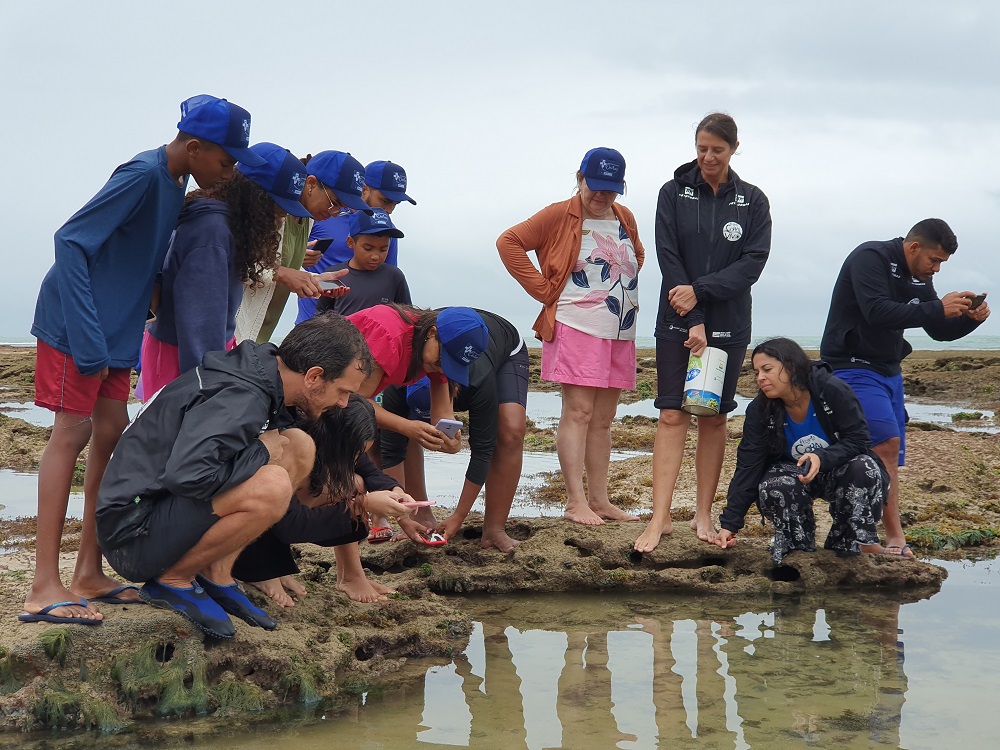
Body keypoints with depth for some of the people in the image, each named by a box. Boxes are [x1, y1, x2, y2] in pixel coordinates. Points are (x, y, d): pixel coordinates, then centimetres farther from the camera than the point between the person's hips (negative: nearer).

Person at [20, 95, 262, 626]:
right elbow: (71, 241, -24)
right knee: (72, 432, -10)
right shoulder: (143, 175, -20)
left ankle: (89, 573, 16)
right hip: (77, 322, -9)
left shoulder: (174, 182, 8)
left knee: (110, 434, 9)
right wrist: (87, 337, -27)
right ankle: (44, 588, -10)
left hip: (115, 328, 9)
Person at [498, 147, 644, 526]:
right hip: (576, 328, -6)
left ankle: (599, 499, 13)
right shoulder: (559, 216, -5)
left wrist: (625, 292, 14)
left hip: (620, 334, 6)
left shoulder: (625, 219, 14)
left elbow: (637, 256, 32)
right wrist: (545, 290, -10)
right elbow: (509, 242, -9)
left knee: (603, 418, 8)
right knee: (578, 412, -10)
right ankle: (575, 501, -10)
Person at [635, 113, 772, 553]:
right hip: (676, 324, -1)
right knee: (672, 416, -7)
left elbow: (752, 263, -5)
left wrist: (700, 290, -16)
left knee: (714, 417, 5)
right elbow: (668, 258, -6)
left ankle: (704, 516, 11)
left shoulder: (752, 201, 4)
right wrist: (694, 321, -13)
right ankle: (660, 518, -10)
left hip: (729, 326, 1)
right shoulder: (673, 194, 2)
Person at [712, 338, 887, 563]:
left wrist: (822, 458, -40)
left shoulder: (834, 391, -21)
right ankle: (799, 547, -8)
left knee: (864, 468, -34)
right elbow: (748, 468, -13)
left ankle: (862, 543, -13)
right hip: (793, 474, 1)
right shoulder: (759, 411, -12)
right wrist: (729, 524, -20)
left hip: (840, 472, -1)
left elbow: (858, 440, -20)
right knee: (772, 487, -32)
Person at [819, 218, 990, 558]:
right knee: (887, 441, -21)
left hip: (888, 372, 9)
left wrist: (970, 319, -3)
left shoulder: (918, 279, 12)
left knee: (888, 458, 3)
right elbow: (877, 312, -28)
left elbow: (940, 331, 17)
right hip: (852, 367, -9)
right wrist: (937, 309, -28)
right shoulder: (870, 259, -14)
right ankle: (895, 537, -20)